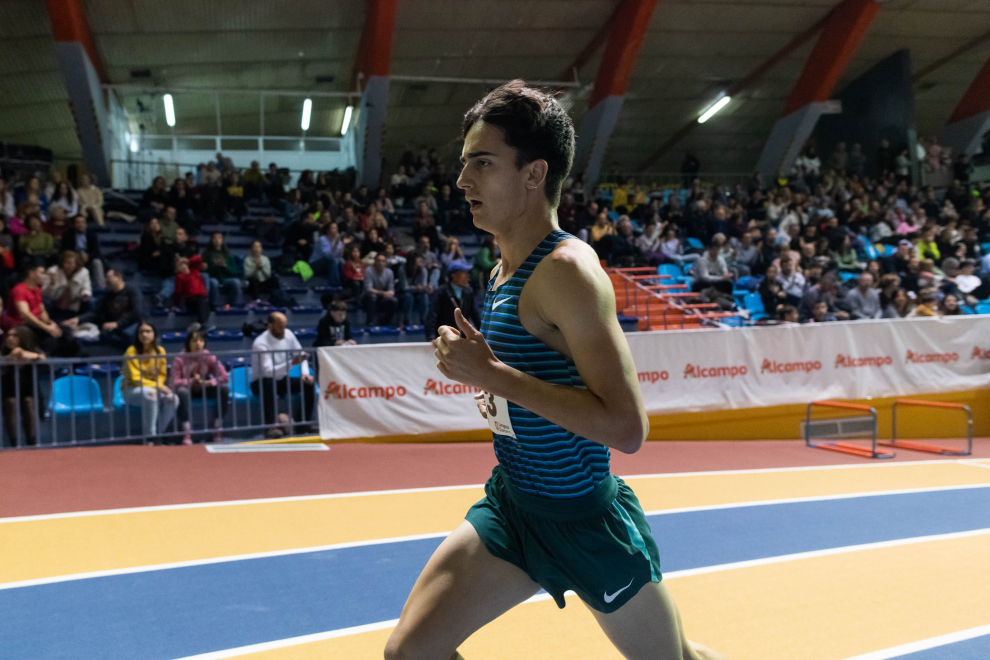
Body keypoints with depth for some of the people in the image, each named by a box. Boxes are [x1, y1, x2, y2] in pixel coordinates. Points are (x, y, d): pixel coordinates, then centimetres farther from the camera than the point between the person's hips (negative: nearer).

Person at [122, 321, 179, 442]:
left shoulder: (160, 351, 2)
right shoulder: (132, 351, -12)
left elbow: (162, 374, 9)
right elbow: (135, 378, -15)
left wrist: (160, 385, -13)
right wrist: (156, 386, -24)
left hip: (154, 388, 4)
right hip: (132, 390, -4)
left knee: (172, 398, -27)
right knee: (149, 394, -39)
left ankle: (160, 433, -12)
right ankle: (150, 435, -31)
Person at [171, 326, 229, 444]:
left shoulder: (209, 357, -11)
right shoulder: (179, 359, -16)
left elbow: (224, 376, -17)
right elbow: (175, 382, -21)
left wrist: (208, 382, -29)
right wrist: (191, 381, -33)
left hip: (205, 390, 2)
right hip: (188, 390, -2)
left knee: (224, 389, -26)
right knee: (182, 392, -38)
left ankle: (217, 429, -16)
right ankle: (186, 432, -33)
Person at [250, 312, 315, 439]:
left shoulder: (288, 334, -4)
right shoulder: (260, 343, -24)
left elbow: (301, 355, 7)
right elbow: (268, 371, -35)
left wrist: (305, 373, -11)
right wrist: (291, 363, -46)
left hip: (281, 380, 6)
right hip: (261, 383, -6)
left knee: (308, 383, -14)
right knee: (269, 383, -40)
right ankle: (270, 427, -36)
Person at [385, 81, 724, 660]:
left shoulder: (567, 269, -23)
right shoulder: (507, 270, 4)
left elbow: (627, 427, -31)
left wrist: (491, 373, -29)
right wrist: (485, 375, 3)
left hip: (584, 521, -7)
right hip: (510, 505, 7)